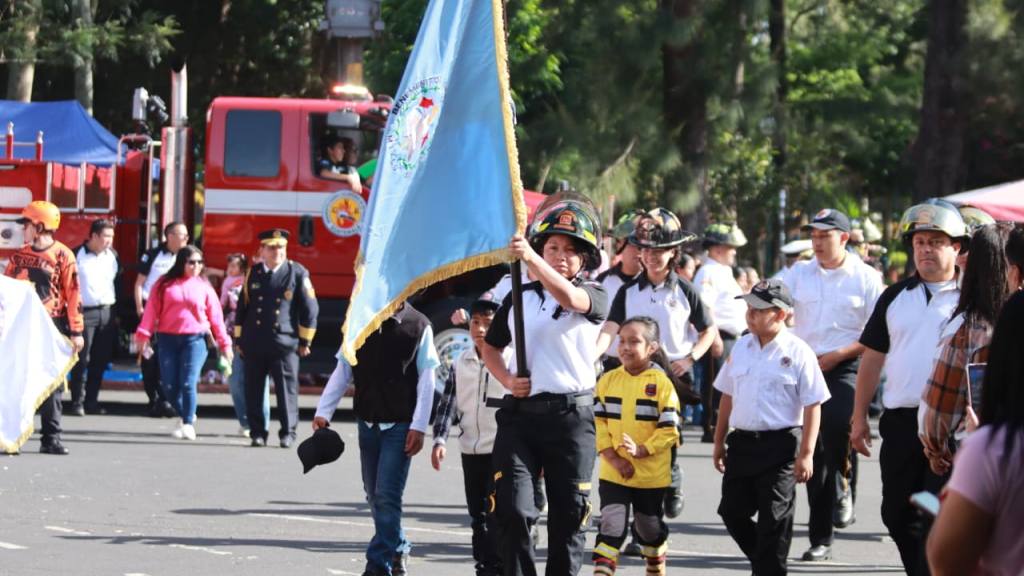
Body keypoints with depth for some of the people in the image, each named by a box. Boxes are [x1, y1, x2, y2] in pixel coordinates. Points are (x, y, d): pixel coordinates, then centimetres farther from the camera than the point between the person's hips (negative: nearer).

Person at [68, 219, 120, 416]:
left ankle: (92, 401, 14)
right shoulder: (77, 255, -6)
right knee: (82, 359, -7)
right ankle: (77, 403, -4)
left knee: (101, 361, 6)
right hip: (85, 312, -5)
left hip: (107, 312, 5)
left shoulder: (113, 256, 10)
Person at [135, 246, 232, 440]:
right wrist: (143, 334, -6)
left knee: (188, 383, -12)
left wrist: (224, 342, 7)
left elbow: (216, 315, 9)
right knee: (169, 385, 1)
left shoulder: (203, 287, 8)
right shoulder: (165, 284, 7)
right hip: (168, 339, 2)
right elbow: (152, 309, 3)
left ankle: (188, 424, -4)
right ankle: (186, 416, 24)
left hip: (195, 339, -1)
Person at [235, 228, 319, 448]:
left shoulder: (297, 273, 1)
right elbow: (242, 308, 17)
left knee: (287, 388, -3)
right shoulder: (253, 274, 10)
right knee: (254, 391, 4)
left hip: (285, 342, -3)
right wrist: (239, 339, 14)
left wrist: (305, 341, 0)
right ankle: (258, 433, 11)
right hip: (254, 344, 3)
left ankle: (287, 433, 4)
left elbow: (310, 308, 2)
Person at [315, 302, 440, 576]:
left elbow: (426, 379, -4)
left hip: (400, 425, -4)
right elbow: (343, 371, 7)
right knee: (375, 495, 12)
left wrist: (418, 427, -9)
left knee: (387, 496, -11)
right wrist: (323, 412, -1)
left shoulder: (418, 326, -4)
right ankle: (398, 550, 30)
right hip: (368, 421, 4)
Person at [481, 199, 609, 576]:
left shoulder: (594, 297, 1)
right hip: (519, 413, 2)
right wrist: (507, 379, 2)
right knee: (513, 510, -9)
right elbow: (490, 347, 23)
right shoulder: (521, 298, 12)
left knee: (568, 517, 4)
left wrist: (530, 258, -37)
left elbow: (569, 297, -24)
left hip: (571, 416, -2)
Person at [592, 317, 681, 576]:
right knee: (611, 527, -9)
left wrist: (641, 450, -23)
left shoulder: (661, 383, -9)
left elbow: (669, 430, -11)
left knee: (651, 530, 17)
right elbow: (598, 423, -1)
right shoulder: (608, 380, 1)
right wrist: (613, 458, -11)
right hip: (613, 474, 1)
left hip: (652, 474, -1)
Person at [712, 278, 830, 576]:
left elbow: (813, 406, -9)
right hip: (741, 441, 6)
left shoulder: (798, 353, -9)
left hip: (780, 444, -6)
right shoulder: (741, 348, 9)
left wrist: (806, 454, -13)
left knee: (774, 520, -3)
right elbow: (728, 395, 17)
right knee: (732, 512, 8)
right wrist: (719, 442, 17)